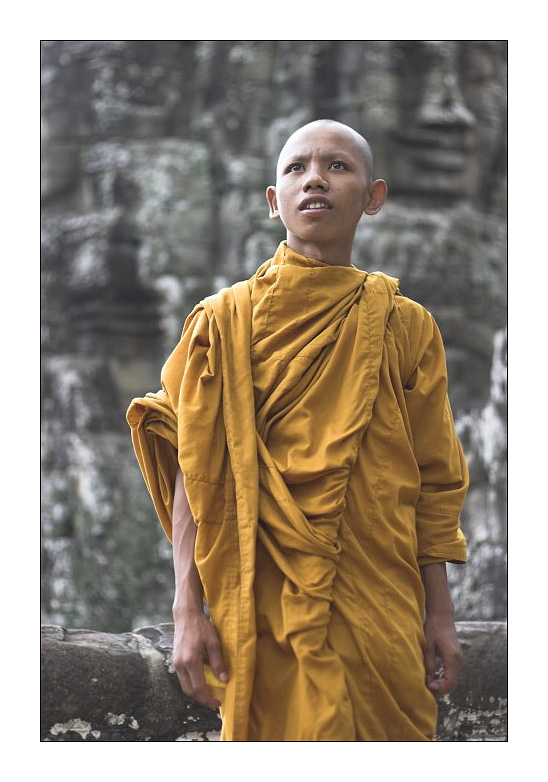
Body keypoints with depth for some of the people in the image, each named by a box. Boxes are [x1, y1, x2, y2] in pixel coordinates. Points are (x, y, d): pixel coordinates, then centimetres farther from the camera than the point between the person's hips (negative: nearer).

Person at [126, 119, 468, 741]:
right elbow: (191, 474, -1)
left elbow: (433, 482, 8)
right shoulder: (224, 320, 3)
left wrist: (440, 614, 6)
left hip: (380, 609, 2)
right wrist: (187, 610, -8)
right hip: (263, 608, -2)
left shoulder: (405, 328, 7)